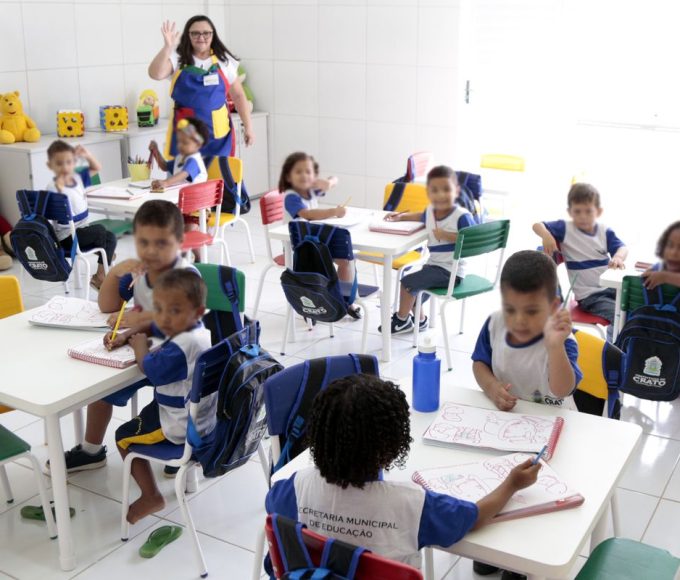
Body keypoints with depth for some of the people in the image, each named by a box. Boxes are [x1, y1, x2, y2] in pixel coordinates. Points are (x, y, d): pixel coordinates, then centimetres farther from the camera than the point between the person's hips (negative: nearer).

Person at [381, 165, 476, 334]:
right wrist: (401, 216, 18)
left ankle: (402, 320, 15)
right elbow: (421, 216, 29)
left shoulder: (462, 216, -22)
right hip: (434, 264, 9)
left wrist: (447, 235, -29)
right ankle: (420, 320, 45)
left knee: (408, 283, -10)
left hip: (451, 271, -8)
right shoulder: (431, 211, 3)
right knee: (413, 286, 22)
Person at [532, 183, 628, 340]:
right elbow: (537, 225, -8)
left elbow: (622, 248, -7)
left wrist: (618, 257, -32)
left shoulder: (605, 232, 7)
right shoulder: (565, 228, -4)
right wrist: (546, 236, -32)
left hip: (612, 287, 5)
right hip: (589, 296, -5)